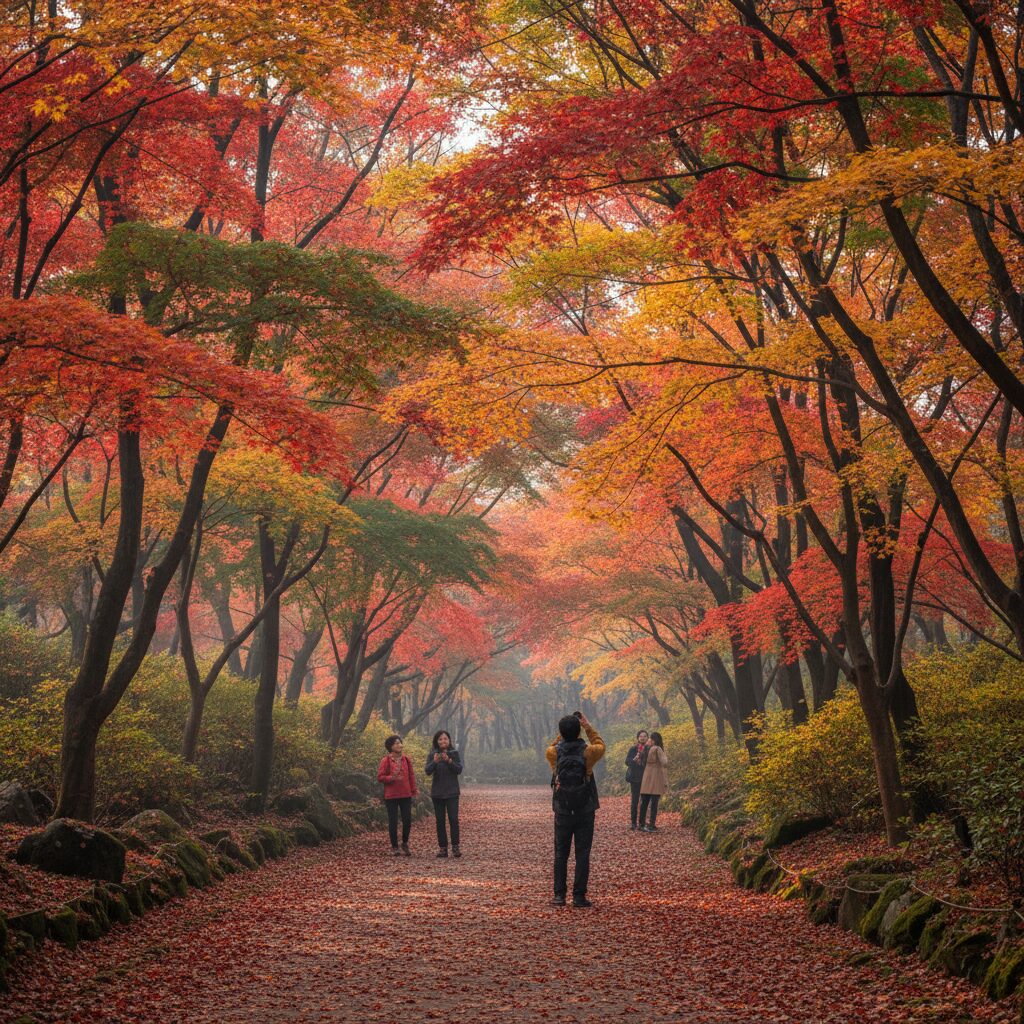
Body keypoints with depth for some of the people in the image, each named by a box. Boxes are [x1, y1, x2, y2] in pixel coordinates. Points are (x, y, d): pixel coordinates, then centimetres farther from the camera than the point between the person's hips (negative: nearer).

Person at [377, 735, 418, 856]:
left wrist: (414, 789, 5)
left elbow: (411, 776, 11)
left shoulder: (406, 760, 7)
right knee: (393, 822, 1)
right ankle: (394, 847, 12)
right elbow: (380, 777, -8)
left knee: (407, 821, 1)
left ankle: (405, 844, 20)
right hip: (391, 796, -3)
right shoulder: (386, 761, -6)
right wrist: (392, 778, -23)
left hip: (406, 795, 3)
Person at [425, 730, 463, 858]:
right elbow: (428, 771, -9)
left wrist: (449, 761, -24)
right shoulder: (432, 755, 2)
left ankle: (455, 847, -5)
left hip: (452, 792, -1)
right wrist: (435, 762, -29)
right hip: (437, 793, 1)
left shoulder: (454, 753, 1)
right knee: (440, 821, 2)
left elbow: (459, 770, -8)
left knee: (454, 819, -9)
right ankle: (442, 848, 6)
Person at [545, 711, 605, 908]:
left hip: (562, 812, 1)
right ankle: (579, 896, 1)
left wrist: (562, 733, 12)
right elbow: (600, 746, 12)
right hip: (585, 811, -1)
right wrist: (588, 726, 12)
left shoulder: (553, 753, -8)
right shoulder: (587, 752, -12)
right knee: (582, 854, 2)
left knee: (560, 854, 9)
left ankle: (559, 895, 8)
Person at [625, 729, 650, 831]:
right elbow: (627, 761, -1)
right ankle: (633, 822, 2)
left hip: (646, 778, 1)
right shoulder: (633, 749, 3)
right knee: (634, 801, -2)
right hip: (635, 778, -1)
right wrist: (634, 759, -21)